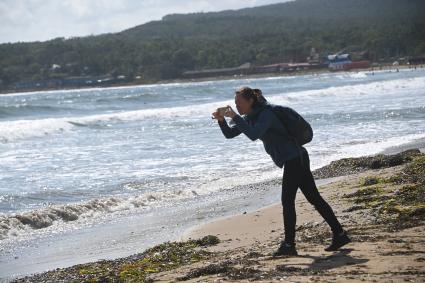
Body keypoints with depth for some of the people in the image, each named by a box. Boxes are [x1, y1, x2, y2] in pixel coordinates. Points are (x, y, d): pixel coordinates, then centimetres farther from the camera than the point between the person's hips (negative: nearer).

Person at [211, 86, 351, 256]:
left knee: (287, 201, -8)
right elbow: (229, 134, 8)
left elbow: (253, 135, -34)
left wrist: (235, 117, -31)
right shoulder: (249, 117, 11)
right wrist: (221, 120, -10)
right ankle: (339, 235, 14)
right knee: (314, 198, 10)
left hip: (295, 158, -10)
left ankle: (289, 245, -3)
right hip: (295, 159, 10)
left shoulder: (266, 114, -18)